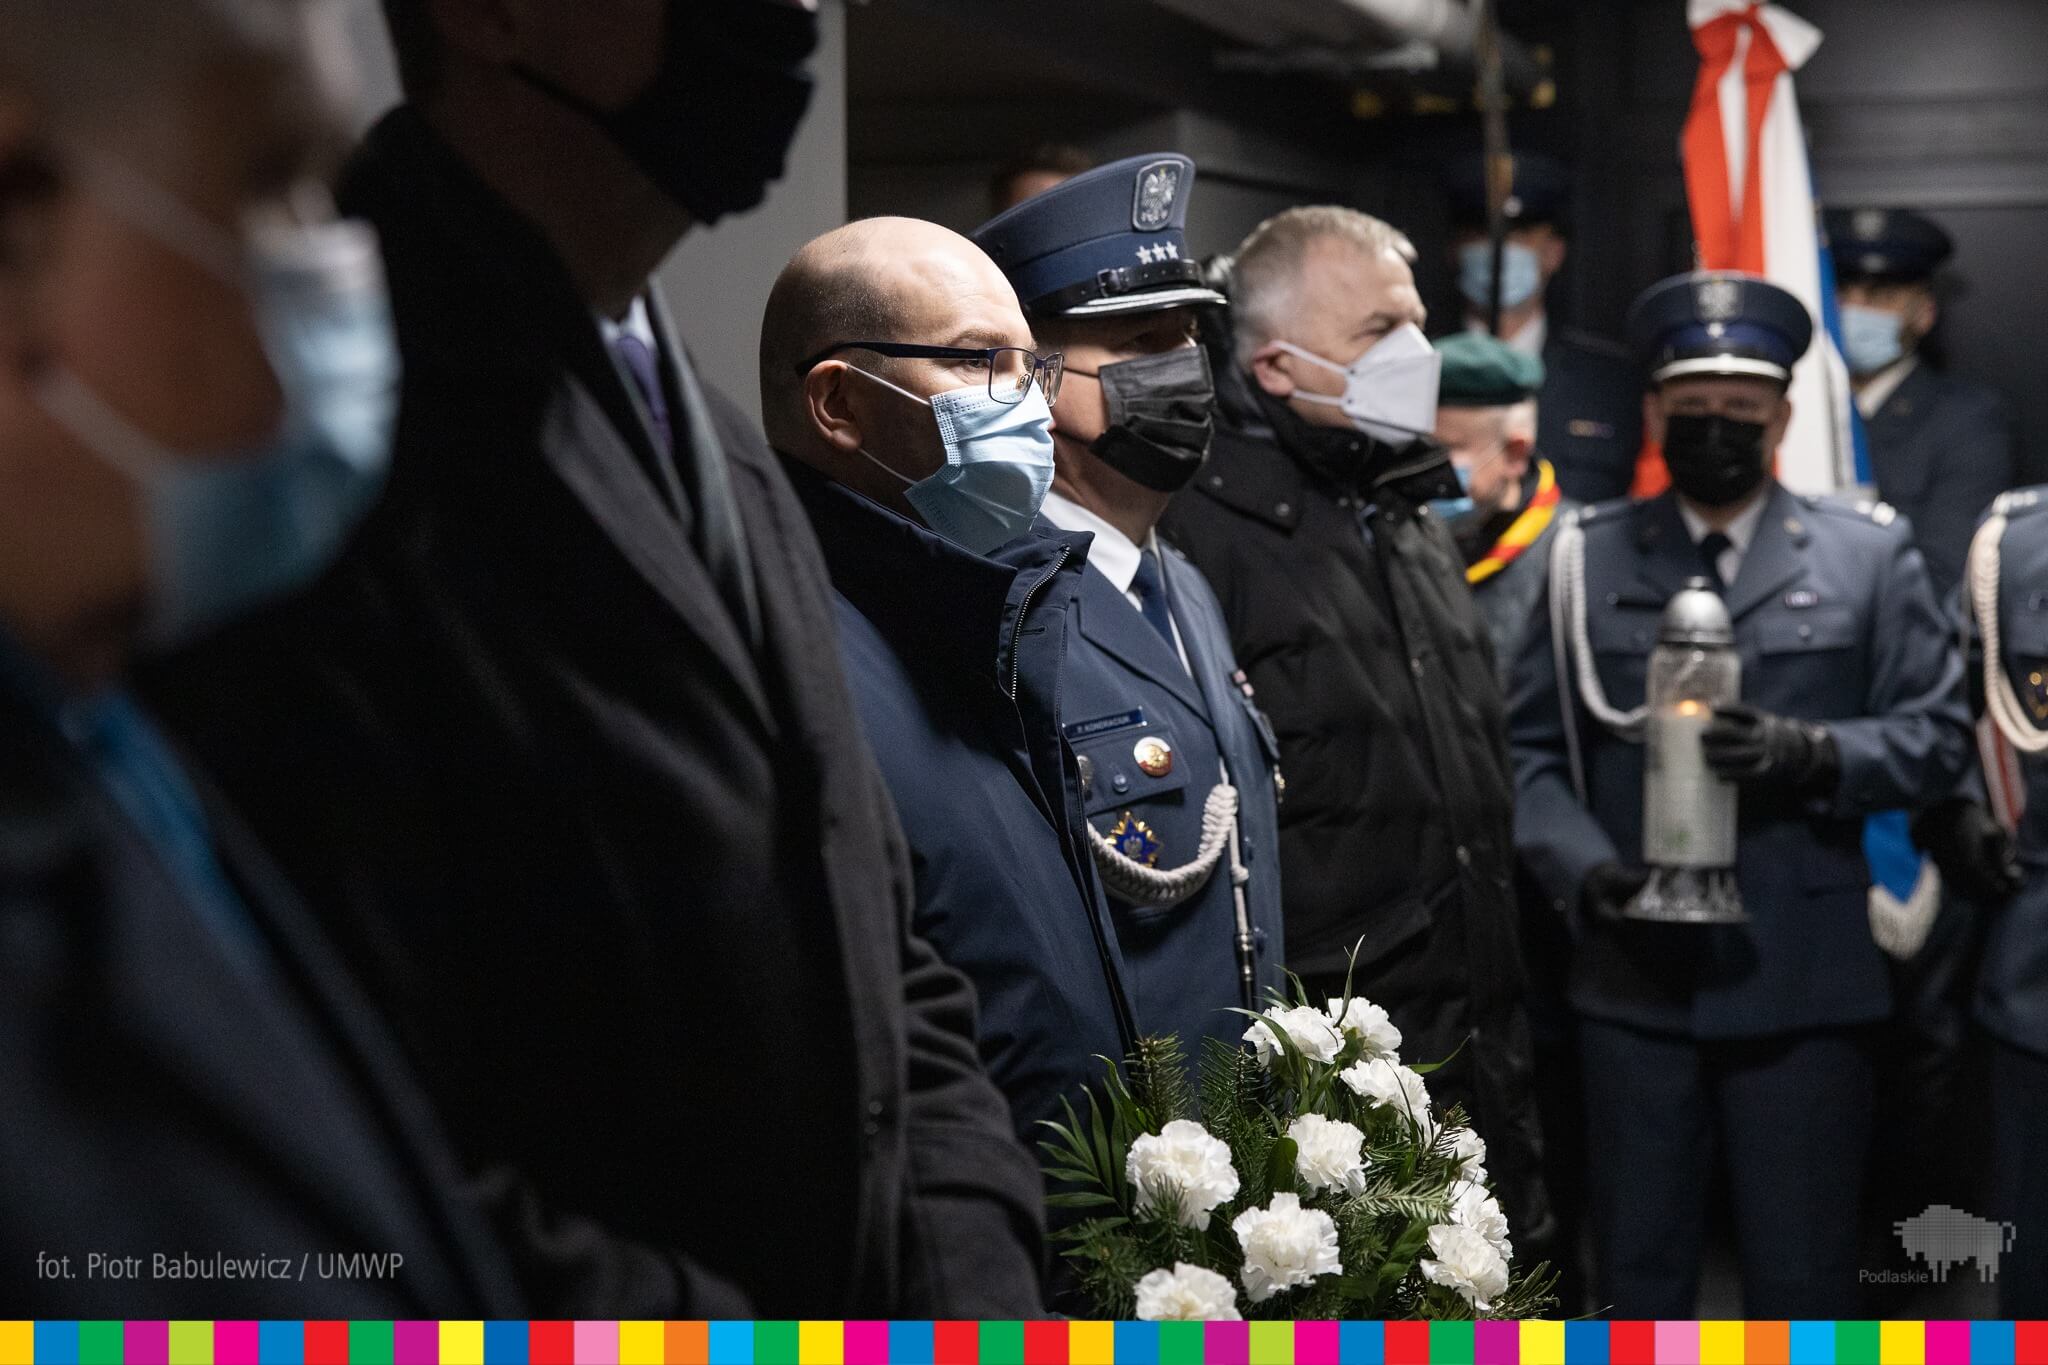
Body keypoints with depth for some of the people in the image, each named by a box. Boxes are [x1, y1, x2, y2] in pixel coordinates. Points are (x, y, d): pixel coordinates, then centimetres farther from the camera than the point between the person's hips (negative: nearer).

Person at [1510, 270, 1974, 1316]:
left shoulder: (1868, 554, 7)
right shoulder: (1586, 558, 9)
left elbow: (1936, 733, 2)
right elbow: (1530, 748, 4)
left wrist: (1815, 757, -16)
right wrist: (1584, 869, -13)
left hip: (1804, 983, -1)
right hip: (1632, 981, 1)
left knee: (1803, 1284, 6)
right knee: (1638, 1276, 10)